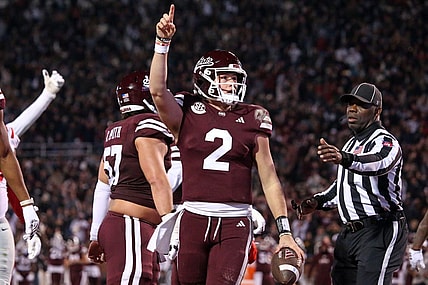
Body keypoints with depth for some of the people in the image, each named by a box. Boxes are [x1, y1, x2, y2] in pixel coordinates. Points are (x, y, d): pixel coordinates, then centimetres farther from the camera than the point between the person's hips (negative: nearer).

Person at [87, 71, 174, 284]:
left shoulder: (114, 132, 17)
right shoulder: (148, 127, -9)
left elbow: (103, 187, 20)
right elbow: (157, 180, -18)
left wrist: (96, 236, 24)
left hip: (112, 224, 9)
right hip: (132, 229, -9)